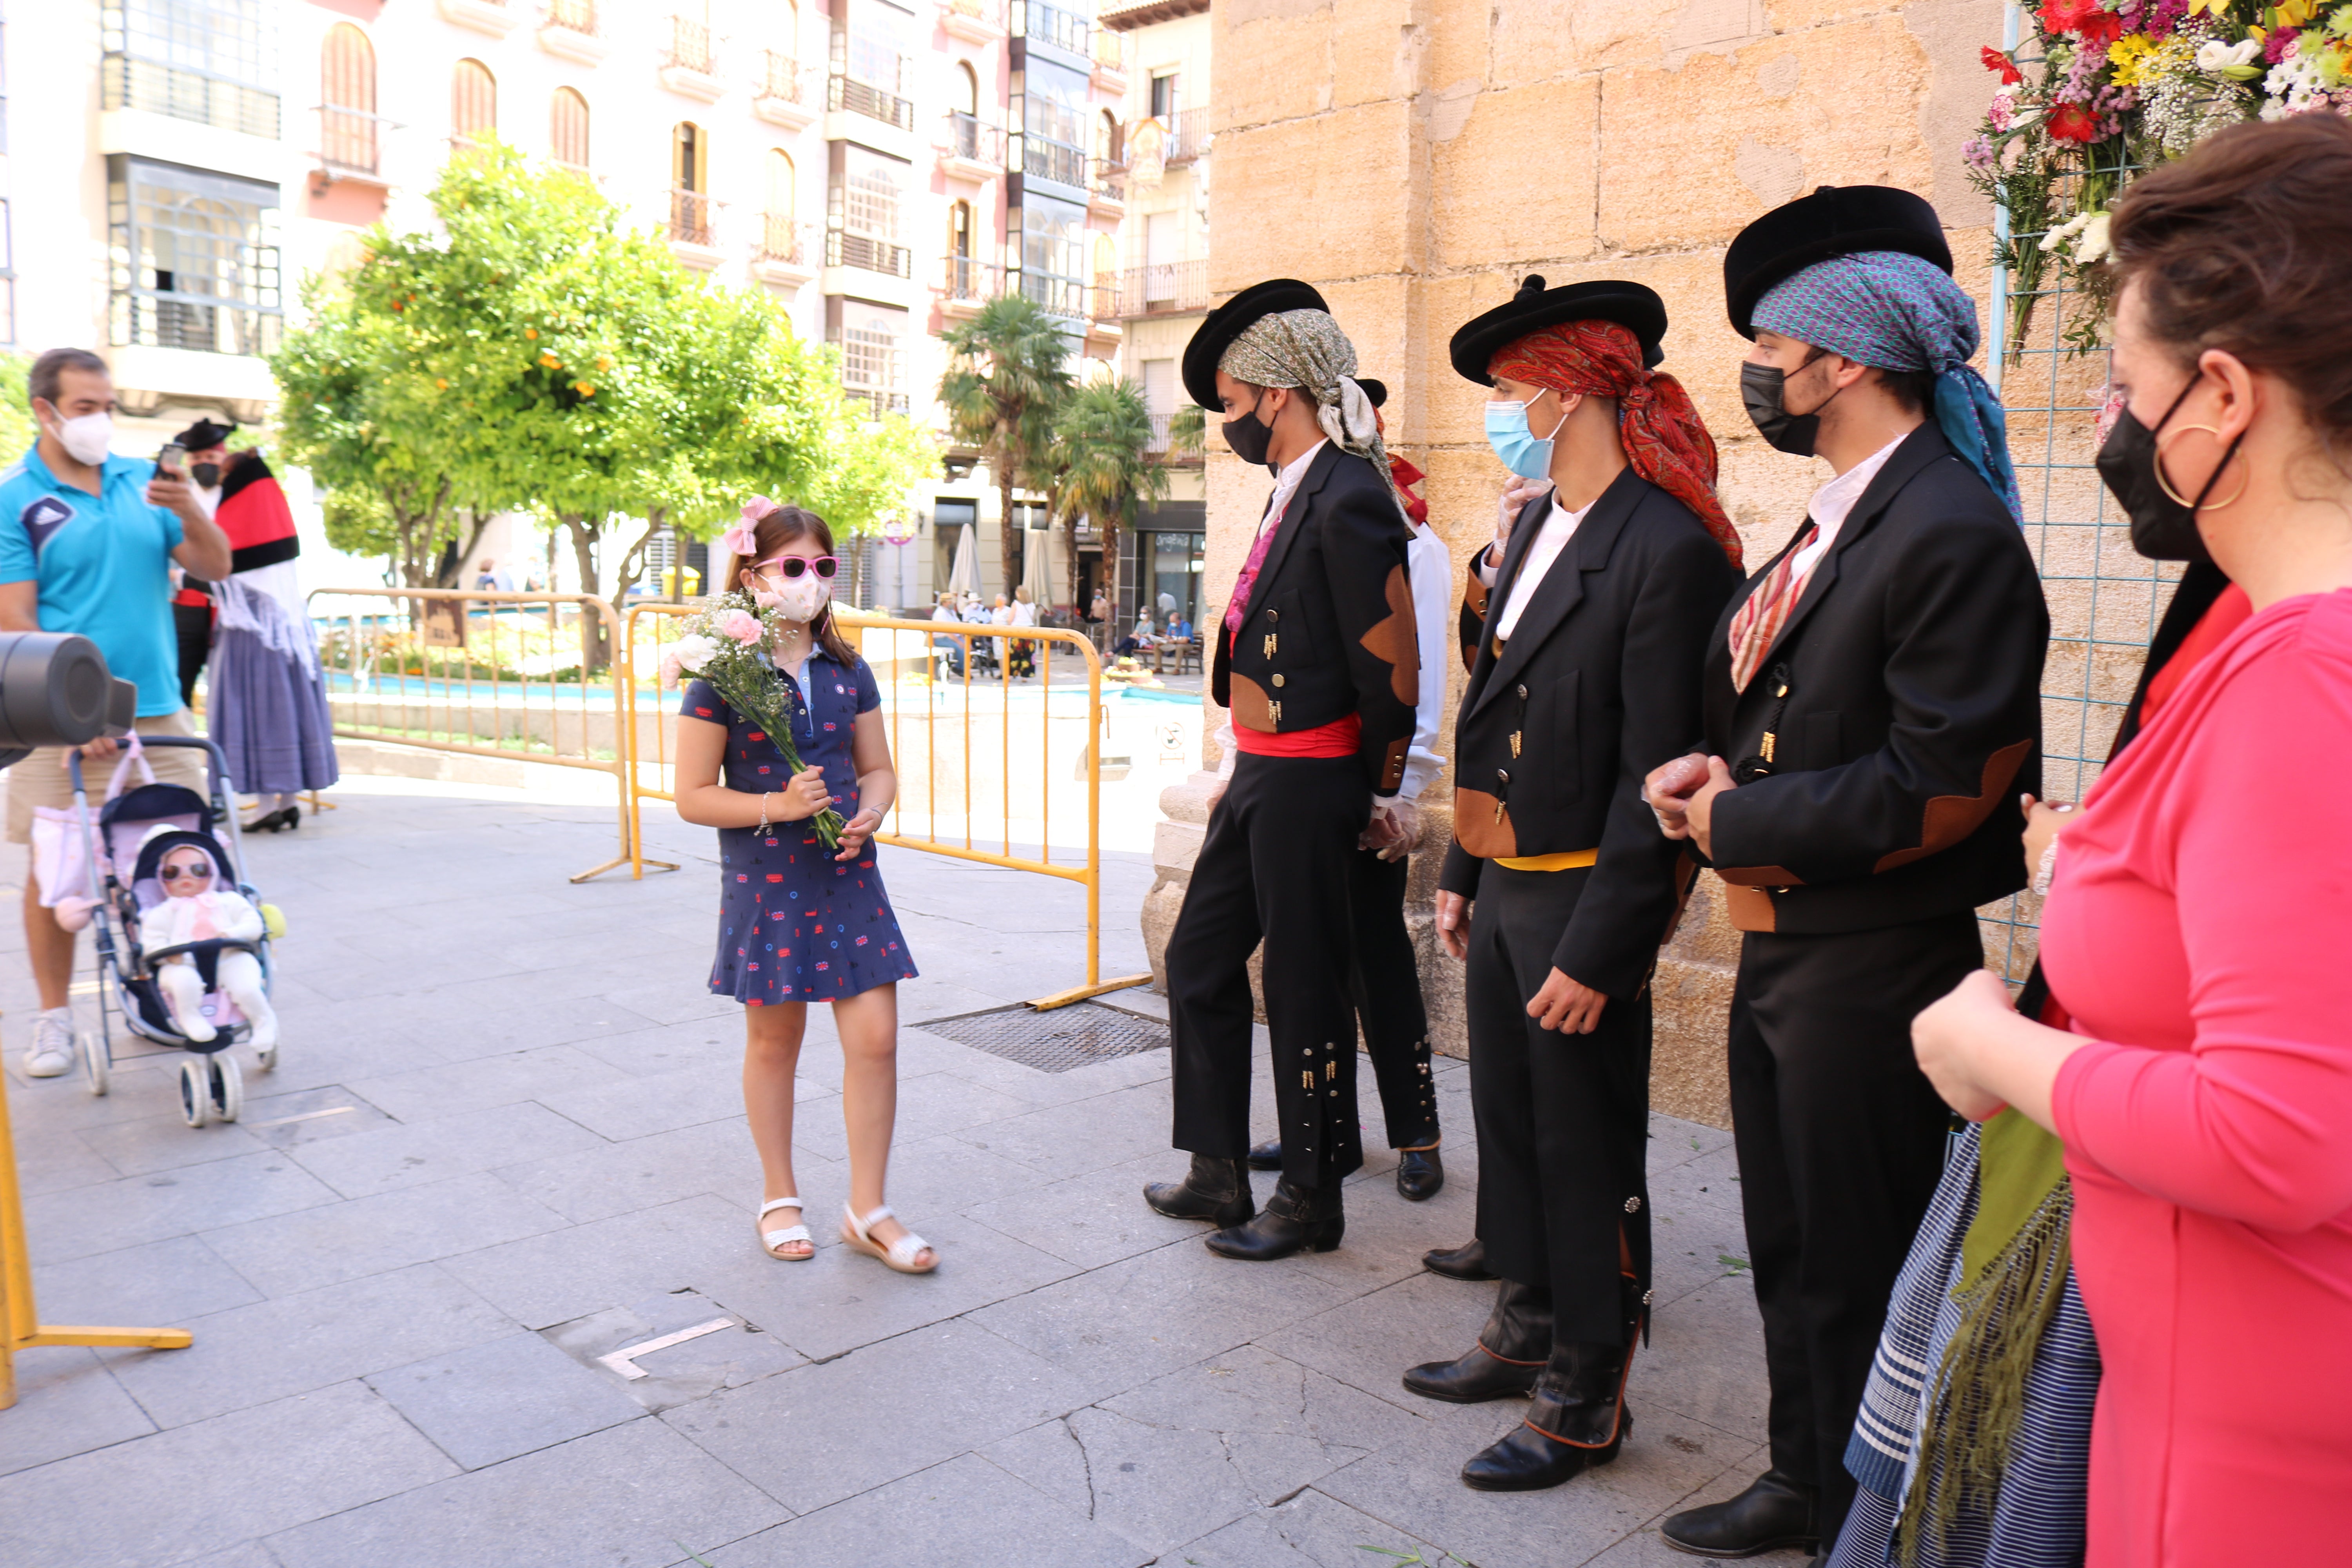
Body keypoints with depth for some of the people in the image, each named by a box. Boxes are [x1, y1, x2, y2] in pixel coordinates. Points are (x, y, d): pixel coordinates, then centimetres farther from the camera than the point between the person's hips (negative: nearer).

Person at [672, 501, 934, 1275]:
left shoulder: (848, 672, 5)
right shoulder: (724, 678, -8)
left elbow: (878, 769, 12)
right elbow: (694, 796, -8)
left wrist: (869, 814, -9)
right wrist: (780, 807, -20)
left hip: (849, 877, 3)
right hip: (765, 883, -3)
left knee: (876, 1037, -1)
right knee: (774, 1038, 11)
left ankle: (867, 1209, 13)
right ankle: (780, 1197, 30)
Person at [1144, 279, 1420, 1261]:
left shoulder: (1348, 501, -18)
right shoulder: (1293, 493, 13)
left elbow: (1392, 672, -17)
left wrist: (1378, 798, -8)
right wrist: (1251, 769, 12)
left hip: (1307, 784, -10)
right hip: (1257, 775, 10)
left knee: (1304, 988, 3)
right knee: (1200, 960, 16)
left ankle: (1311, 1201, 20)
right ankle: (1219, 1176, 29)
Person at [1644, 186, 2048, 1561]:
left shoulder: (1954, 534, -19)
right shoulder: (1836, 523, 11)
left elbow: (1933, 789, -24)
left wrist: (1733, 818, -16)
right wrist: (1714, 771, -1)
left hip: (1871, 970, -9)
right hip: (1780, 948, 9)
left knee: (1858, 1271, 7)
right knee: (1792, 1251, 21)